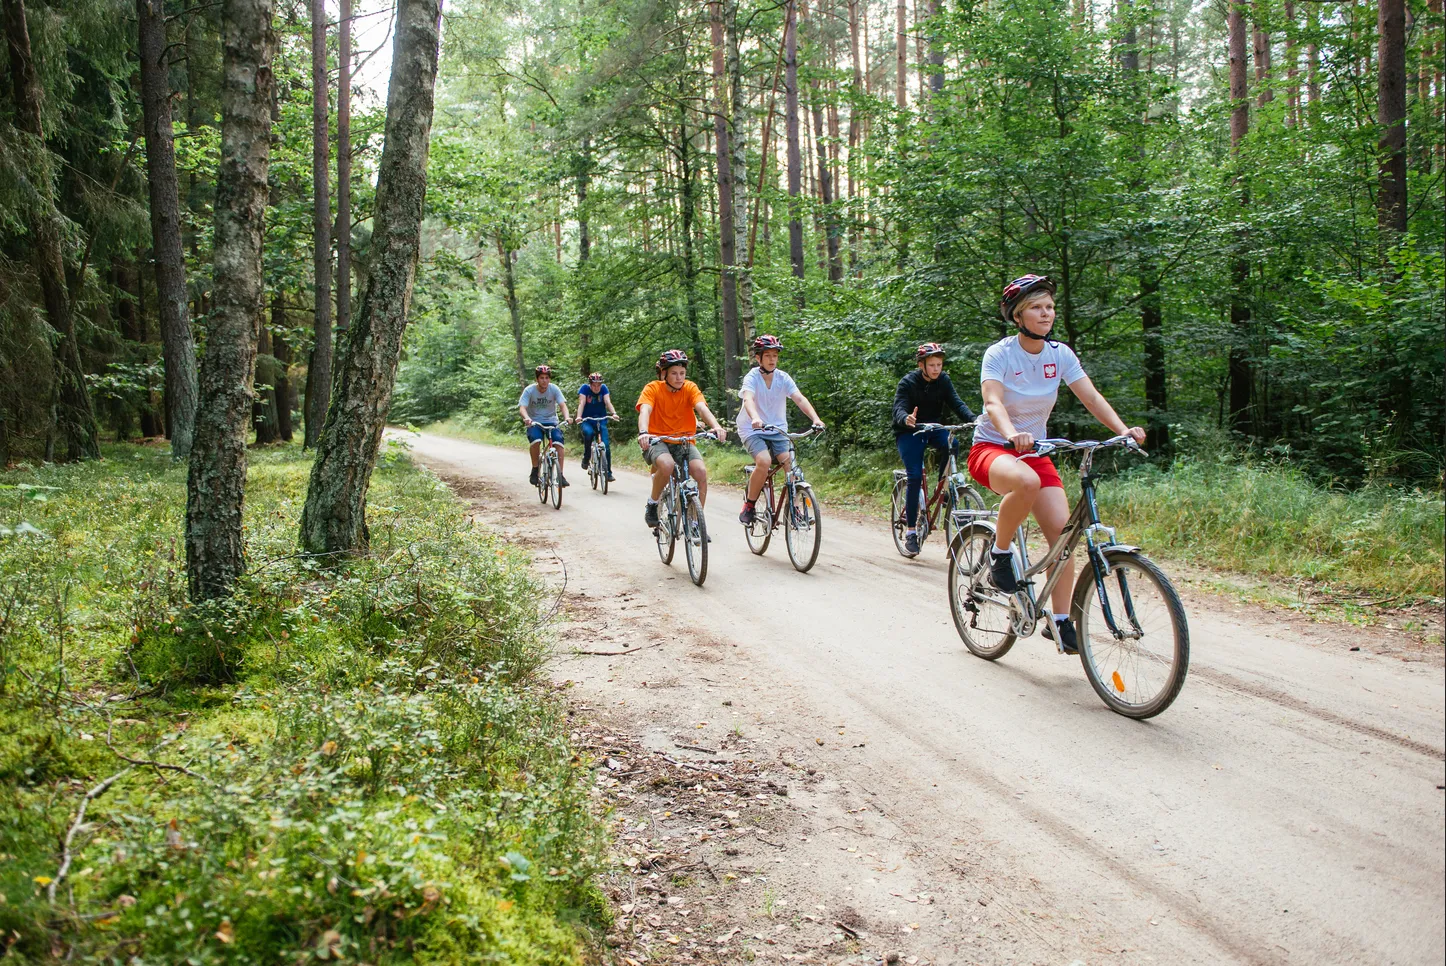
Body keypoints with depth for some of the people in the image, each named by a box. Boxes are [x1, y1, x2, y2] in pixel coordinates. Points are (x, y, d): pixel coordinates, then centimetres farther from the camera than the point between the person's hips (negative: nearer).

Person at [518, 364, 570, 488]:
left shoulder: (554, 389, -9)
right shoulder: (529, 390, -12)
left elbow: (562, 405, -18)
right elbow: (522, 407, -21)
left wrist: (566, 417, -39)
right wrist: (527, 418, -44)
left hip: (551, 421, 1)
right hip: (534, 422, -1)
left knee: (558, 441, -26)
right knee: (535, 440, -33)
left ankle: (560, 475, -20)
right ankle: (534, 471, -15)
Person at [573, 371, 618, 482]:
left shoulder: (604, 388, -4)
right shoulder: (584, 388, -8)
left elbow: (608, 402, -16)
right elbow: (581, 403, -18)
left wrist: (614, 413, -35)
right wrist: (579, 417, -36)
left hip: (601, 420, 2)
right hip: (587, 420, -2)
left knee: (606, 445, -13)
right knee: (588, 432, -35)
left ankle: (608, 472, -4)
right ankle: (586, 458, -13)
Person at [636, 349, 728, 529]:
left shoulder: (690, 388, -1)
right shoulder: (653, 388, -7)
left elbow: (702, 408, -18)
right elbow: (645, 411, -24)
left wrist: (716, 426, -39)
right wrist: (643, 432, -46)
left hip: (684, 442, 3)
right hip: (657, 441, -3)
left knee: (701, 471, -25)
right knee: (667, 465, -36)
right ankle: (652, 505, -10)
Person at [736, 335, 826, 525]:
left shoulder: (783, 378, -2)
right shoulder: (752, 377, -12)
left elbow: (800, 399, -15)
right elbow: (748, 399, -32)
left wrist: (815, 419, -33)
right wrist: (755, 419, -53)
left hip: (777, 430, 4)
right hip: (753, 430, -4)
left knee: (791, 463, -19)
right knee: (764, 462, -29)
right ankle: (749, 506, -11)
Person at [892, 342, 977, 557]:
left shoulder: (943, 381, -3)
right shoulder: (908, 383, -14)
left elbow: (957, 404, -12)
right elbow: (899, 409, -26)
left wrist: (974, 419, -33)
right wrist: (906, 419, -51)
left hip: (933, 429, 3)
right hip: (909, 433, -3)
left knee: (951, 443, -31)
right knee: (915, 477, -19)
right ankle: (911, 531, -12)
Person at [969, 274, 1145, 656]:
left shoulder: (1060, 354, -1)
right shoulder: (999, 354, -13)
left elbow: (1091, 398, -8)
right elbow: (993, 403, -29)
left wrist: (1123, 430, -26)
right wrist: (1012, 435, -49)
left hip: (1035, 451, 5)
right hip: (991, 448, -5)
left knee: (1062, 530, -13)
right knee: (1026, 481, -40)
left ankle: (1060, 621, 1)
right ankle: (1000, 552, -14)